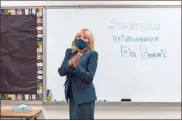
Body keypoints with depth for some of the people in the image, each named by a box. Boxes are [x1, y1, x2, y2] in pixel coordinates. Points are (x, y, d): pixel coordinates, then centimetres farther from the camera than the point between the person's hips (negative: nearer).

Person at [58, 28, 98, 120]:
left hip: (85, 96, -6)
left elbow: (89, 77, -15)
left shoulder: (92, 54, -9)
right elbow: (61, 72, -1)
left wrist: (76, 66, -26)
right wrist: (70, 63, -19)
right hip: (72, 95, 6)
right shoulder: (69, 52, 7)